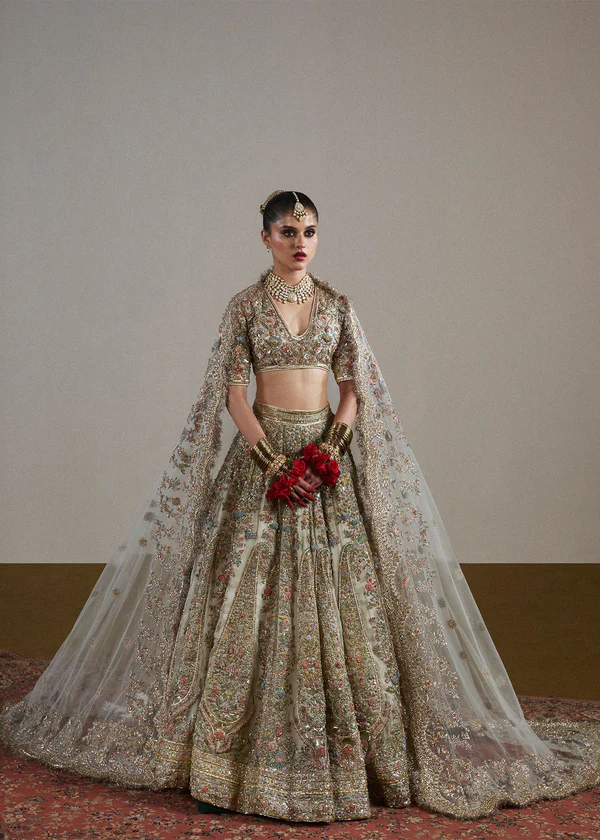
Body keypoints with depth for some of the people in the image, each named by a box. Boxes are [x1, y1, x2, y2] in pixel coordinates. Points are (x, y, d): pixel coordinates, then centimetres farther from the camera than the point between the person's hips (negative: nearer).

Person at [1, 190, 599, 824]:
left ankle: (351, 748, 7)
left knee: (342, 597, -1)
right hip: (261, 451, -2)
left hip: (327, 452, 2)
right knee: (249, 595, -6)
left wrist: (328, 450, -11)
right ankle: (229, 760, 0)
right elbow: (232, 392, -3)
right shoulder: (244, 306, 3)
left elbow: (354, 388, 6)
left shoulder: (338, 305, 9)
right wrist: (273, 460, -14)